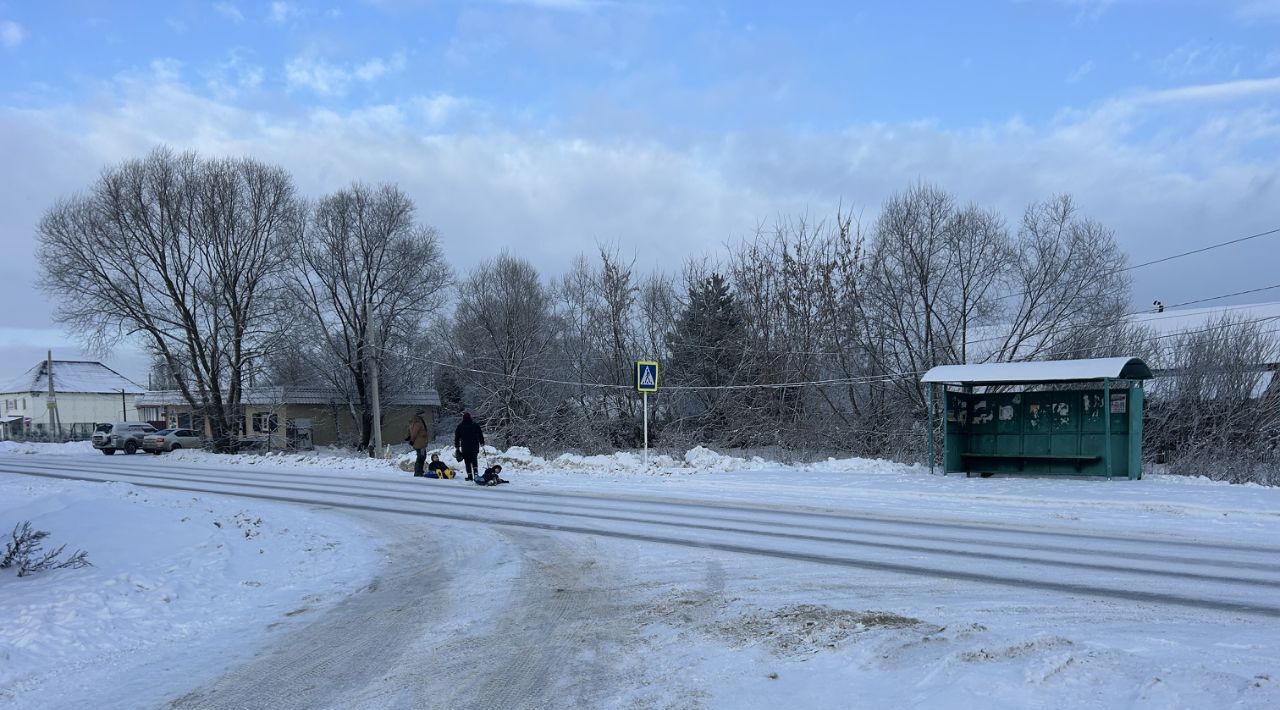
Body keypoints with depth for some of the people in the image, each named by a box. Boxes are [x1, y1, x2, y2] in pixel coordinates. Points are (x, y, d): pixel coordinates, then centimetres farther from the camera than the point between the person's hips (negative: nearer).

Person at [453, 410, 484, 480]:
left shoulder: (460, 426, 0)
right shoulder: (475, 425, 1)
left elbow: (457, 437, 4)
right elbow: (480, 435, 6)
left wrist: (457, 446, 11)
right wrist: (482, 443, 16)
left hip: (465, 448, -1)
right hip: (474, 447, 1)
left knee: (468, 462, 5)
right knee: (474, 461, 14)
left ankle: (470, 476, 1)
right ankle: (475, 473, -4)